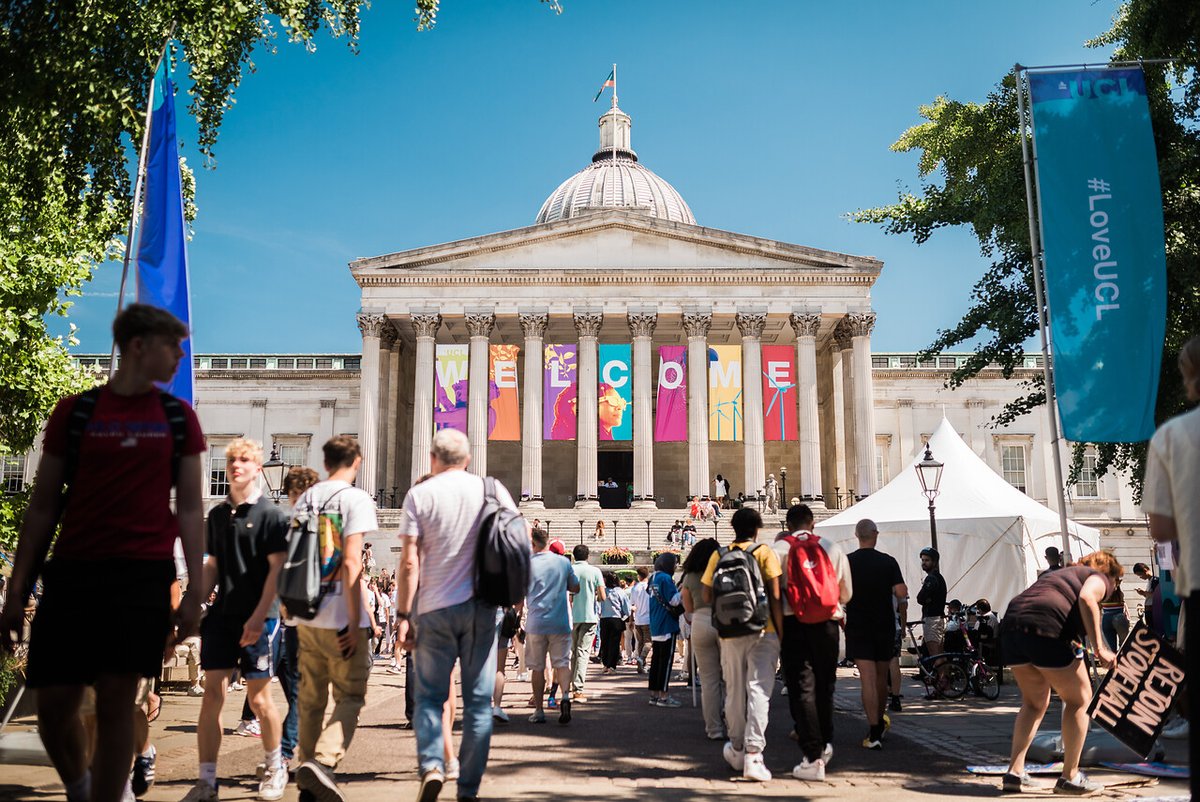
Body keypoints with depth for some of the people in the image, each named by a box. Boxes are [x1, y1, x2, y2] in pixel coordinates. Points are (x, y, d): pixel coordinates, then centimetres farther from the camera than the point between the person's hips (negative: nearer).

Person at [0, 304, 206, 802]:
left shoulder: (179, 418, 7)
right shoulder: (74, 411, 5)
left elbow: (189, 508, 6)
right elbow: (43, 507, 7)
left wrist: (195, 592, -1)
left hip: (143, 575, -1)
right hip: (72, 572, 1)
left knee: (115, 704, -2)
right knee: (54, 705, 4)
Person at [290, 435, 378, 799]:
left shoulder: (304, 499, 10)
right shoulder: (355, 499, -8)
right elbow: (351, 562, -15)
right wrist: (355, 623, -13)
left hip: (306, 617, 6)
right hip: (340, 618, -6)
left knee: (311, 699, 15)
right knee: (350, 697, 3)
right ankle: (321, 761, -16)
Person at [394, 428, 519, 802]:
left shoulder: (420, 495, -1)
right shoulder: (493, 490, 4)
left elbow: (409, 562, -6)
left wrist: (403, 614, -2)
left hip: (436, 607, -1)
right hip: (483, 607, 1)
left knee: (429, 695, 11)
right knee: (479, 700, 8)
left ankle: (432, 766, -8)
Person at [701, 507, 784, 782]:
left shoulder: (719, 555, 4)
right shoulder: (765, 552, -3)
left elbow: (707, 596, 5)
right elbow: (775, 596, -8)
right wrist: (781, 632, -3)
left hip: (730, 633, 3)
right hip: (762, 631, -3)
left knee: (734, 691, 14)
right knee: (758, 690, -3)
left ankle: (737, 750, 27)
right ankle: (753, 754, -11)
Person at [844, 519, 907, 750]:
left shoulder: (846, 562, -3)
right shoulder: (888, 562, -3)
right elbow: (901, 593, -8)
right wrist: (902, 612, 12)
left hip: (857, 627, -1)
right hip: (885, 626, 1)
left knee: (868, 679, -5)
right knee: (882, 677, 17)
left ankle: (874, 733, -12)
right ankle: (880, 721, 35)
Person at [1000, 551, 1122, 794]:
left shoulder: (1060, 574, 36)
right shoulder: (1099, 577, 14)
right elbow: (1086, 598, -10)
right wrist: (1099, 649, -14)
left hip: (1012, 623, 8)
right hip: (1047, 629, -7)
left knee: (1034, 702, 22)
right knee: (1079, 699, 11)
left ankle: (1015, 773, 18)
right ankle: (1070, 777, 14)